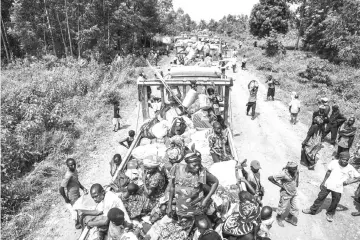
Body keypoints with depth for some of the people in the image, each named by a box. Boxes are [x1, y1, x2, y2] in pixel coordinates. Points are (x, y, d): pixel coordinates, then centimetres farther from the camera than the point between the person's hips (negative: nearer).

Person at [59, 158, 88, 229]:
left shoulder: (75, 170, -6)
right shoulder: (68, 176, -32)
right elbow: (61, 189, -31)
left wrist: (83, 188, 0)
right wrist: (66, 199, -19)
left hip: (77, 194, 8)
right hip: (72, 198, -8)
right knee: (76, 211, 14)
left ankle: (79, 222, 50)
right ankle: (77, 224, 40)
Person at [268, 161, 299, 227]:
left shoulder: (296, 171, -15)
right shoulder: (283, 174, -32)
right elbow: (270, 178, -28)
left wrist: (297, 183, 4)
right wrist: (280, 185, -21)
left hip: (294, 193, 6)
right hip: (286, 194, -5)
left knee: (295, 208, 17)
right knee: (283, 207, 15)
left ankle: (289, 218, 45)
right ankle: (279, 218, 45)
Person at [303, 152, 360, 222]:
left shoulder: (350, 168, -11)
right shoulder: (334, 163, -8)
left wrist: (348, 182, -15)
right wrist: (323, 182, 6)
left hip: (338, 189, -1)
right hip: (328, 185, 1)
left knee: (335, 203, 11)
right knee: (320, 197, 9)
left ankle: (330, 214, 36)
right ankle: (312, 210, 23)